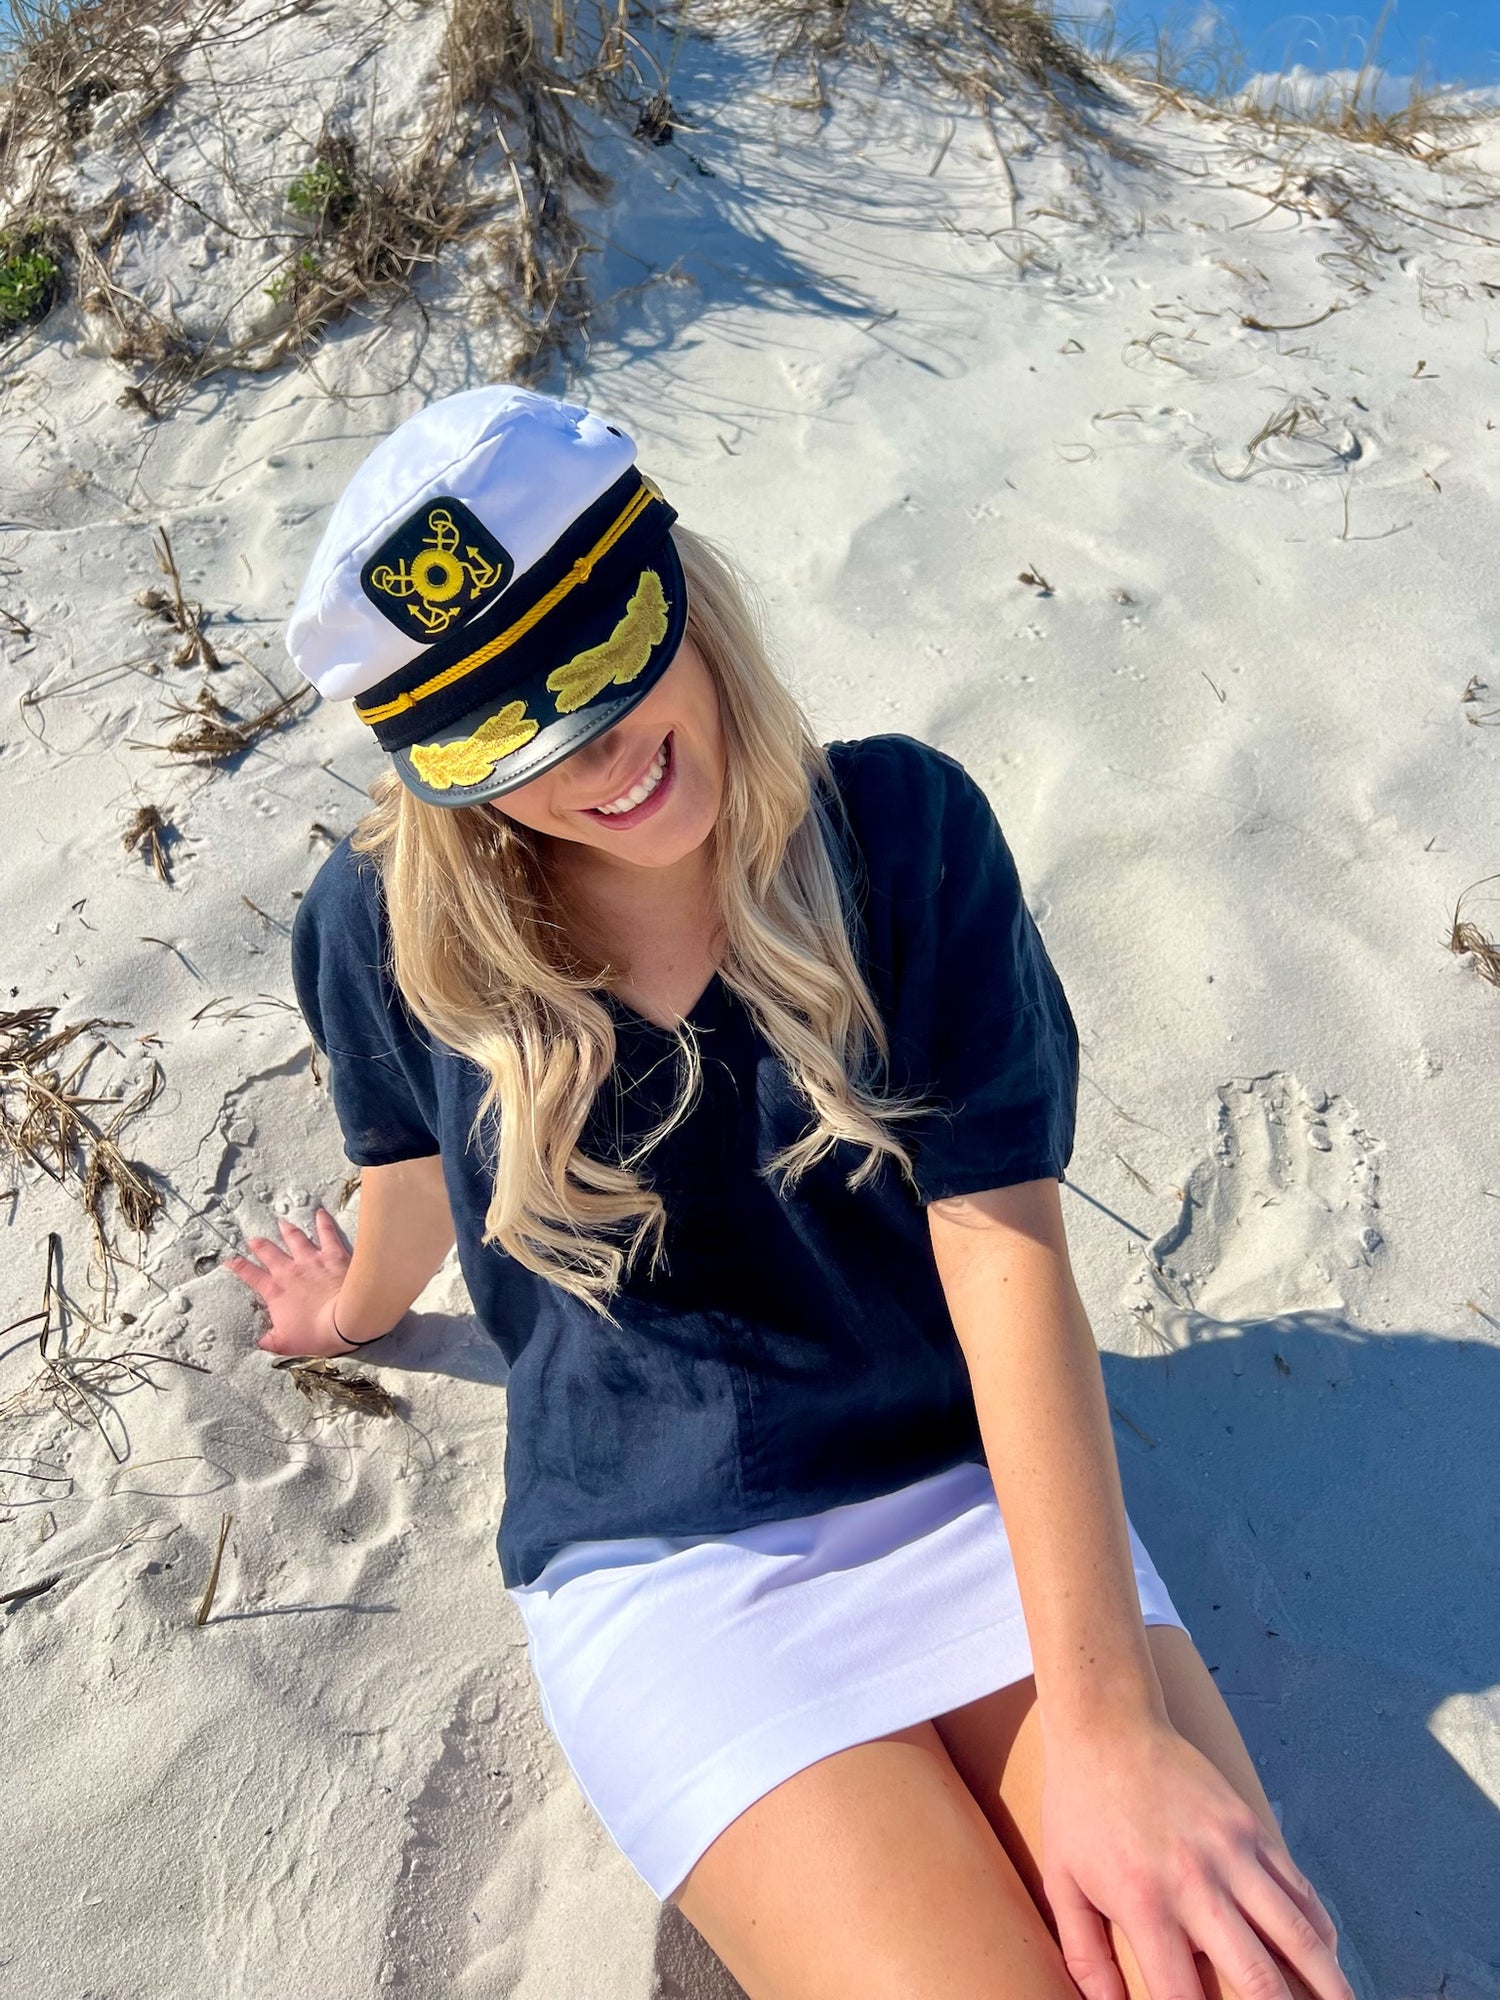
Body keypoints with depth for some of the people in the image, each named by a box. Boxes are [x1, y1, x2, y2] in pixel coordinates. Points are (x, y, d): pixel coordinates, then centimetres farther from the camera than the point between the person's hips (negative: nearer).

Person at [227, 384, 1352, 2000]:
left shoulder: (906, 828, -11)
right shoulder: (389, 931, -9)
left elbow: (1008, 1260, -15)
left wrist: (1109, 1724, -21)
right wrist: (360, 1305, 33)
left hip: (980, 1491, 1)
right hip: (659, 1562, 0)